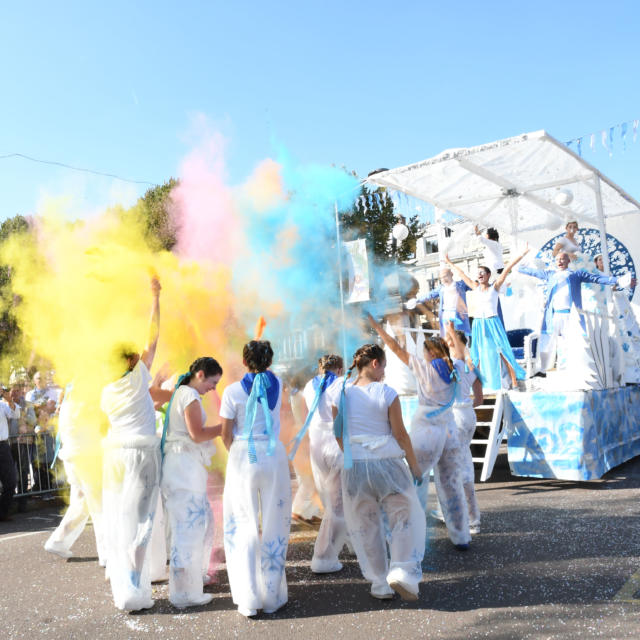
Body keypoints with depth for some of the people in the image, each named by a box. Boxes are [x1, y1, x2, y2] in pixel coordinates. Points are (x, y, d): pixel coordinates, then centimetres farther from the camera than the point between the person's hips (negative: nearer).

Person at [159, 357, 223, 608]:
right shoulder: (190, 395, -13)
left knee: (203, 520, 19)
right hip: (185, 465, -10)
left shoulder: (180, 392, 18)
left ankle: (196, 573, 33)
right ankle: (185, 592, 3)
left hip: (185, 466, 10)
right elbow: (197, 435, -17)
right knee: (189, 525, -5)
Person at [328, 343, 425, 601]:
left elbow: (338, 433, 7)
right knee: (407, 516, 13)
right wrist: (414, 465, 6)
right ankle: (403, 571, 0)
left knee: (365, 524, 14)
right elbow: (400, 434, -6)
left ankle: (380, 584, 21)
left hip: (354, 465, 4)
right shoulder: (386, 393, -10)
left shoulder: (341, 393, 0)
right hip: (387, 462, -3)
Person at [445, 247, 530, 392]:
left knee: (502, 352, -6)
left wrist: (523, 254, -7)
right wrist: (450, 263, 31)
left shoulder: (495, 287, 1)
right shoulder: (476, 287, 11)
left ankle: (514, 383, -3)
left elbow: (507, 269, -5)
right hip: (478, 324, 4)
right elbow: (462, 274, 21)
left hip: (493, 324, -4)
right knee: (479, 355, 9)